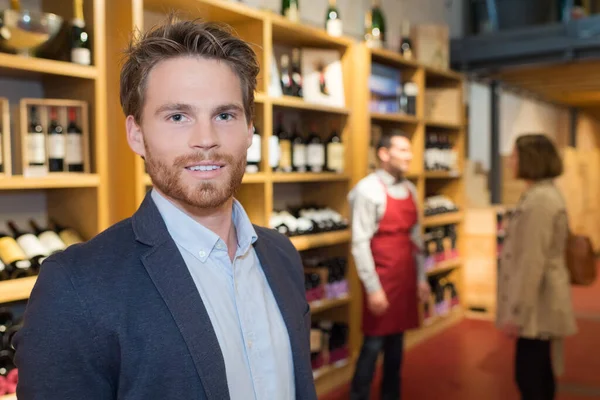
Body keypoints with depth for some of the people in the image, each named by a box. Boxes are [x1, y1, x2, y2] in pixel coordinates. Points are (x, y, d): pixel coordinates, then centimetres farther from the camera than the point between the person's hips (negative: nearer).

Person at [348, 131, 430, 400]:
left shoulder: (410, 190, 9)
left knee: (396, 343, 15)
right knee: (373, 345, 1)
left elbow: (415, 237, 15)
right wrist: (372, 288, -17)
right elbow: (360, 243, -16)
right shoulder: (368, 189, -13)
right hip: (381, 279, -7)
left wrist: (421, 277, 13)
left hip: (406, 277, 7)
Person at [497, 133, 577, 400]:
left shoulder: (539, 200, -20)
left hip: (536, 305, -10)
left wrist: (516, 313, -20)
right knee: (540, 373, 18)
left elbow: (532, 261, -23)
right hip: (541, 302, 10)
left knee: (529, 376, -2)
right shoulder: (543, 194, 13)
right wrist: (517, 308, 22)